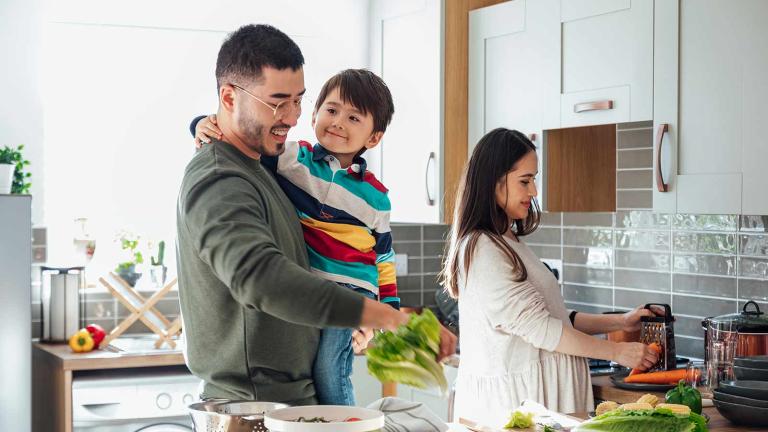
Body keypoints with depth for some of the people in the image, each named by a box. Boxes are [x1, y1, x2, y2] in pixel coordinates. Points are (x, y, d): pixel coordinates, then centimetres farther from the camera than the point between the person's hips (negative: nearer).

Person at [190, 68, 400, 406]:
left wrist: (390, 307, 12)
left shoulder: (375, 197, 7)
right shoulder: (293, 158, 4)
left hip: (351, 290, -1)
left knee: (328, 371, -17)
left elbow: (383, 256, 15)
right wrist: (207, 125, -18)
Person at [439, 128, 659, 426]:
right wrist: (617, 352, -10)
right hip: (512, 399, -9)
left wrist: (620, 322, 9)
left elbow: (549, 315, 15)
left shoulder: (508, 244, 15)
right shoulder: (482, 250, -15)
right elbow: (539, 328, -16)